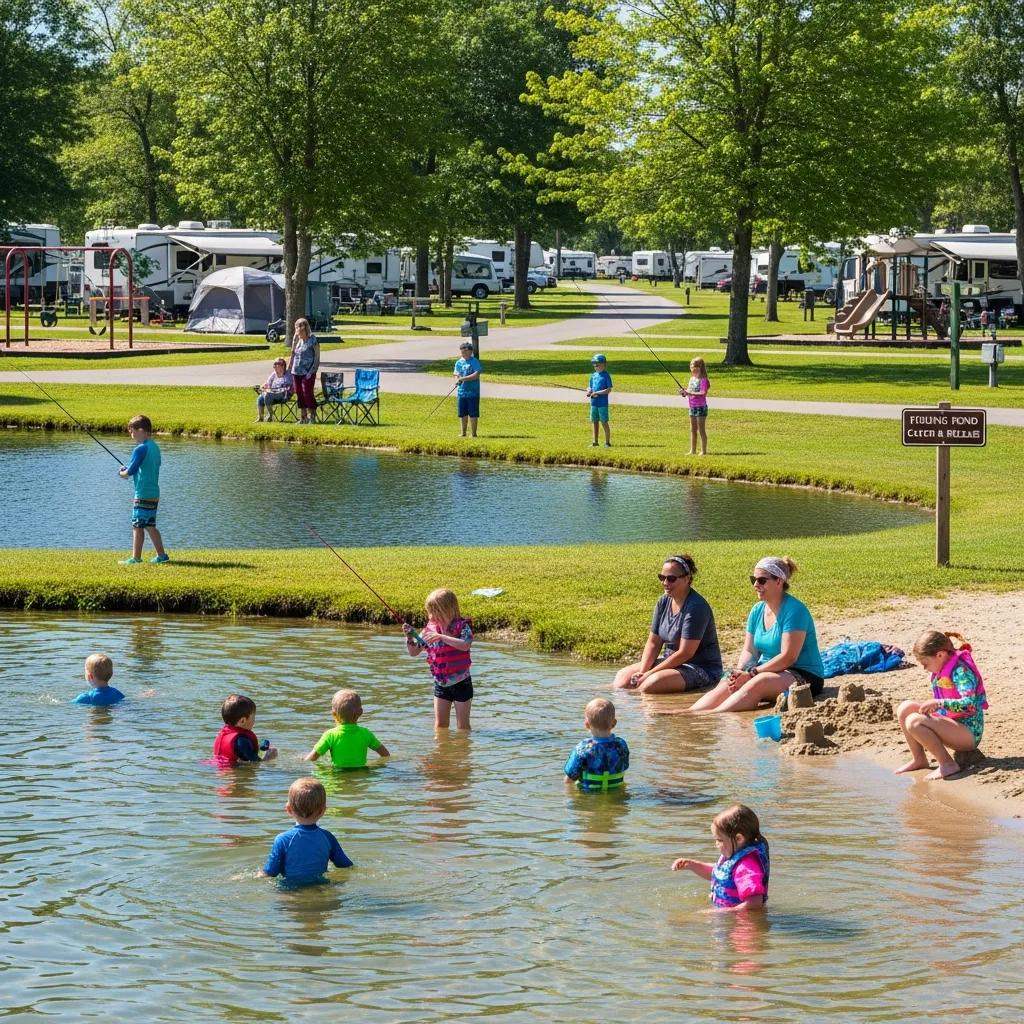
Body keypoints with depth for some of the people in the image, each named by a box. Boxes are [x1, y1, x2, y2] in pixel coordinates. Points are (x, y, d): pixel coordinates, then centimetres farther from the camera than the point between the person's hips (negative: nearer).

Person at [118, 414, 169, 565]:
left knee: (138, 526, -3)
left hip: (143, 494, -9)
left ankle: (136, 558, -1)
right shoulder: (155, 447, 12)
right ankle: (161, 555, 14)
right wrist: (128, 471, 11)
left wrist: (122, 473, 6)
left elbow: (131, 471, -16)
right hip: (154, 494, 9)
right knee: (150, 525, 15)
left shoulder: (141, 449, -16)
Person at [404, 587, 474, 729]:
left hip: (460, 684, -5)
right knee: (440, 725, 10)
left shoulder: (462, 626, -15)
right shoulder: (429, 629, -1)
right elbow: (414, 652, 3)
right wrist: (409, 637, -17)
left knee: (462, 725, 6)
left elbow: (465, 645, -35)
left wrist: (441, 637, -39)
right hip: (440, 684, 5)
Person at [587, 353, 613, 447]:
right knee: (594, 422, 10)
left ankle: (607, 442, 4)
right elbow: (589, 387, 19)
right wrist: (589, 391, -4)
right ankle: (595, 441, 19)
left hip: (603, 403, -6)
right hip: (594, 402, 6)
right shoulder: (593, 375, 10)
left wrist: (597, 393, -19)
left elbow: (608, 390, -13)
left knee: (604, 422, -2)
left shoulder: (606, 375, -8)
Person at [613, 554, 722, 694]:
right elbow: (653, 642, 7)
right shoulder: (663, 602, 5)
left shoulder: (696, 607, -20)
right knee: (622, 677, -3)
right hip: (670, 661, 8)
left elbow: (685, 653, -23)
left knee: (652, 683, -32)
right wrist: (642, 672, -10)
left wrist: (649, 674, -20)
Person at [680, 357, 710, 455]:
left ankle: (703, 451, 3)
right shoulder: (692, 379, 11)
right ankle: (693, 450, 21)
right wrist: (685, 391, -5)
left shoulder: (703, 380, -15)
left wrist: (690, 393, -27)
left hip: (700, 407, -9)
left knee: (701, 430, -2)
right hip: (692, 407, 9)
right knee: (693, 430, 13)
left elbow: (703, 393, -24)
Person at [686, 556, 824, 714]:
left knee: (758, 683, -35)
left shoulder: (794, 610, -15)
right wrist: (740, 671, -13)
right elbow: (749, 651, 9)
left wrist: (751, 673, -22)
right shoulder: (757, 610, 10)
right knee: (726, 685, -18)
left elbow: (788, 657, -20)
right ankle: (688, 715, -36)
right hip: (769, 670, 7)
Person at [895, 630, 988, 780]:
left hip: (969, 733, -9)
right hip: (950, 724, 9)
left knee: (914, 721, -26)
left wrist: (938, 702, -30)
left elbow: (970, 705, -32)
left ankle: (948, 764, -18)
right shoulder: (941, 670, 8)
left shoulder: (961, 670, -19)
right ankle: (919, 759, 7)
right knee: (905, 708, 1)